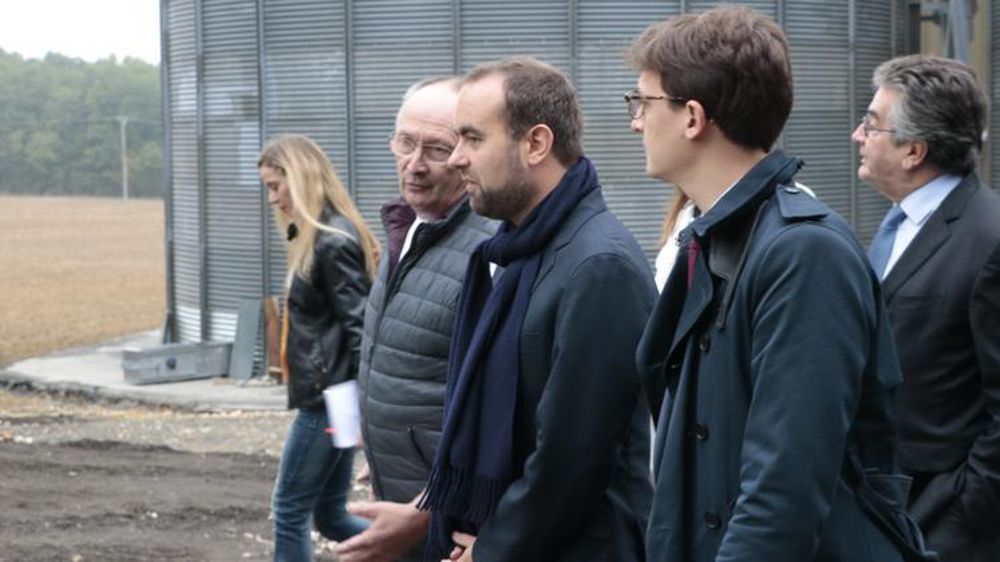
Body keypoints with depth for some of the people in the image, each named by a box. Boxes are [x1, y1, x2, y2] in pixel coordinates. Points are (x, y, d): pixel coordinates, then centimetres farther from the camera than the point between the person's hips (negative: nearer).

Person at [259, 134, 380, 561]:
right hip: (325, 394, 10)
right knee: (330, 516, 13)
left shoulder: (332, 243, -16)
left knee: (289, 513, 1)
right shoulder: (314, 239, 14)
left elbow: (358, 326, -20)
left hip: (329, 397, -10)